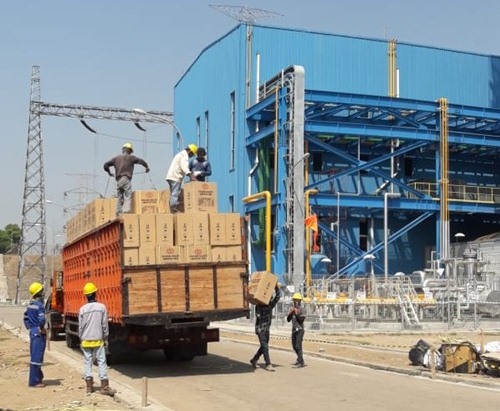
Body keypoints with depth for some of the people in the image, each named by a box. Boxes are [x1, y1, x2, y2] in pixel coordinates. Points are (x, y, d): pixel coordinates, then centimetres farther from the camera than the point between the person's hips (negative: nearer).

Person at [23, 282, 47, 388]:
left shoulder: (30, 305, 10)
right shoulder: (39, 305, -17)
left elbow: (25, 318, 19)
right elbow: (41, 319, -29)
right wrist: (42, 328, -13)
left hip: (32, 332, 9)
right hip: (39, 333, -9)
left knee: (34, 356, 17)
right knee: (37, 357, -4)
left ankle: (38, 378, 28)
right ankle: (34, 381, -1)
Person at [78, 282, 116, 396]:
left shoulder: (83, 309, -3)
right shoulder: (102, 307, -6)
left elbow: (80, 327, 3)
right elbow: (105, 325, -2)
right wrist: (105, 338, 9)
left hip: (86, 340, 1)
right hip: (98, 339, -1)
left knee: (87, 362, 8)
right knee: (101, 362, 1)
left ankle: (89, 386, 10)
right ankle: (104, 386, -3)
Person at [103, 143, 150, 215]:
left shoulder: (116, 158, 17)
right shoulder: (130, 157, 4)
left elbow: (106, 165, 18)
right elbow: (140, 161, -7)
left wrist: (109, 172, 33)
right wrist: (146, 167, 7)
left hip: (118, 180, 5)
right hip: (126, 179, -5)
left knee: (119, 198, 10)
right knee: (127, 197, -9)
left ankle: (118, 213, 4)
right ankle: (126, 211, -22)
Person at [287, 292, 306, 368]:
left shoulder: (301, 309, -10)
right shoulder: (292, 309, 11)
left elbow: (302, 319, -17)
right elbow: (288, 320, 8)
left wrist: (297, 313, -26)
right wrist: (290, 313, -9)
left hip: (299, 329, -8)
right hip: (294, 329, 8)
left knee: (298, 346, -14)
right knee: (294, 346, 17)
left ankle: (301, 362, -13)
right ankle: (299, 358, 35)